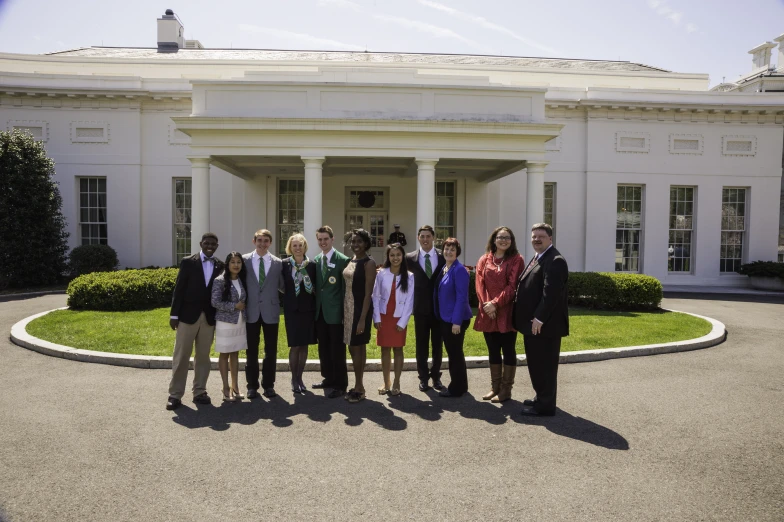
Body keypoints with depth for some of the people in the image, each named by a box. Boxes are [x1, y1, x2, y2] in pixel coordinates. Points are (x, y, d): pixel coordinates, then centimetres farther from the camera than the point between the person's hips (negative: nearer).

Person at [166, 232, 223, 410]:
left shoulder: (220, 266, 6)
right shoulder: (188, 262, -1)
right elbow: (179, 289, -3)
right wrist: (174, 314, -7)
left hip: (209, 317, 3)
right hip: (188, 315, -2)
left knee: (203, 356, 9)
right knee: (181, 356, 2)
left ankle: (199, 392, 17)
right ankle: (175, 394, 9)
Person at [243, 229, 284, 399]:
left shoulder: (278, 263, 2)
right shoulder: (244, 260, 1)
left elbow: (282, 286, 7)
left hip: (271, 311, 0)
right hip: (251, 311, 0)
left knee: (271, 350, 7)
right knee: (251, 350, 8)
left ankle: (268, 384, 20)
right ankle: (252, 385, 20)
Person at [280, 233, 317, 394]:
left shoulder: (311, 265, 2)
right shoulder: (285, 265, -1)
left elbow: (316, 287, 4)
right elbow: (282, 286, 1)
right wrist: (284, 303, -5)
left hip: (308, 309, 2)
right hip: (292, 309, -2)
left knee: (304, 344, 8)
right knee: (295, 345, -1)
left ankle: (299, 377, 21)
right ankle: (294, 379, 14)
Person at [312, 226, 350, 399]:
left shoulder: (342, 260, -9)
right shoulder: (315, 260, 10)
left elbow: (346, 287, -10)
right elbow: (315, 285, 14)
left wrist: (345, 312, -12)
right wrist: (314, 307, 9)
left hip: (335, 312, -6)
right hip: (319, 311, 6)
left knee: (337, 350, 1)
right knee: (323, 349, 16)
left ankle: (340, 385, 11)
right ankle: (328, 378, 31)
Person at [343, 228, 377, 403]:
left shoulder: (369, 263, -12)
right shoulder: (350, 261, 10)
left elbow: (368, 293, -15)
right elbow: (347, 286, 11)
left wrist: (363, 318, -19)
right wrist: (343, 310, 6)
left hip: (361, 307, -7)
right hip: (347, 306, 7)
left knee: (358, 347, 0)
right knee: (353, 347, 13)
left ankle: (359, 387, 12)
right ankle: (358, 385, 24)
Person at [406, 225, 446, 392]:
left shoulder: (443, 257, -2)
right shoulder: (411, 258, -2)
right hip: (421, 308, 0)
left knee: (438, 344, 11)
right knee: (421, 344, 8)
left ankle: (436, 376, 24)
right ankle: (423, 377, 20)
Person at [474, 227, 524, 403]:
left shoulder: (517, 259, -1)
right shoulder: (484, 260, 10)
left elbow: (513, 286, -9)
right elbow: (480, 285, 3)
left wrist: (496, 303, -16)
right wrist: (486, 305, -11)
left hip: (507, 313, -4)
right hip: (487, 314, 4)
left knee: (508, 351, 3)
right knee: (493, 351, 12)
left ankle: (506, 389, 12)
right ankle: (495, 387, 23)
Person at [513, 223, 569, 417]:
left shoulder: (555, 261, -15)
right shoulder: (537, 258, 18)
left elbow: (551, 293, -23)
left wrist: (539, 318, -23)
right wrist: (531, 319, 14)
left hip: (544, 324, -10)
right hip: (533, 322, 10)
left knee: (544, 365, -1)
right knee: (536, 364, 18)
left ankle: (545, 406, 9)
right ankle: (541, 398, 30)